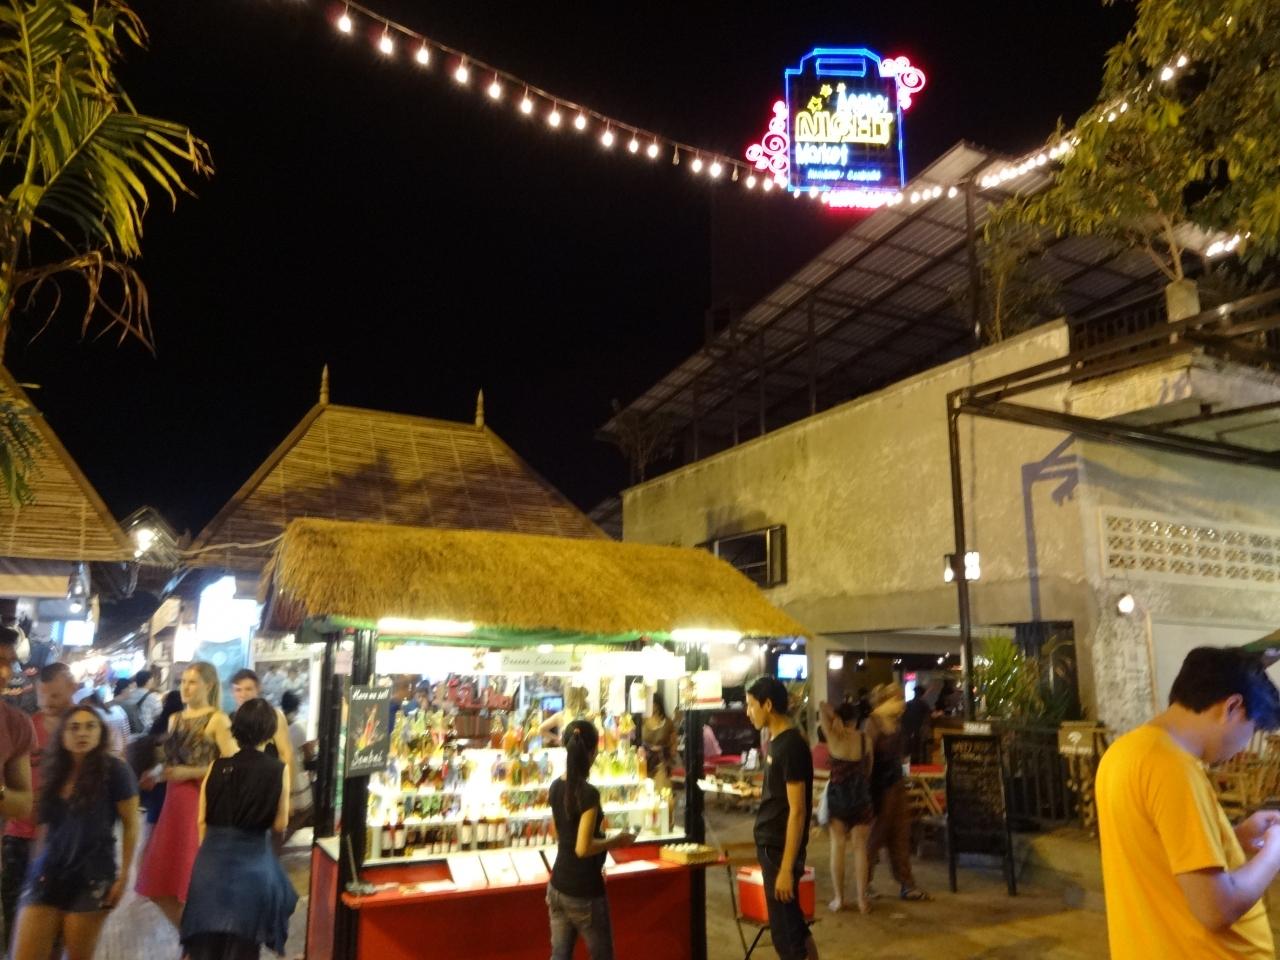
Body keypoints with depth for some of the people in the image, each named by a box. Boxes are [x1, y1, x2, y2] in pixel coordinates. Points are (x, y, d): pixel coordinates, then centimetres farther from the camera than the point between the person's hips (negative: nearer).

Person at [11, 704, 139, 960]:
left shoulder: (114, 771, -8)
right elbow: (45, 824, 11)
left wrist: (124, 875, -7)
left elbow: (130, 826, -5)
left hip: (92, 877, -4)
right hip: (47, 875, 4)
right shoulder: (53, 771, 6)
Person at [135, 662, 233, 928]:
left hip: (203, 803, -7)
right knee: (159, 879, 9)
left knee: (194, 881, -1)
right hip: (174, 801, 7)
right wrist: (157, 771, 1)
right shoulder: (175, 719, 13)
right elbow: (172, 760, 21)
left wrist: (189, 773, -17)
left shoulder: (218, 720, -7)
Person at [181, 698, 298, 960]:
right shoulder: (278, 770, -11)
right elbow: (279, 824, -6)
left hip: (212, 859, 3)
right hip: (252, 862, -2)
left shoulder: (218, 766, -3)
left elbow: (203, 820, 3)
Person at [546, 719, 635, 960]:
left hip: (557, 887, 7)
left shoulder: (556, 786, 2)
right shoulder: (589, 793, -22)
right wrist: (615, 841, -10)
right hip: (584, 893, -7)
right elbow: (583, 848, -23)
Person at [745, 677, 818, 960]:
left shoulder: (791, 746, -20)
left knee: (785, 934, 1)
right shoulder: (778, 740, 8)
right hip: (770, 845, 9)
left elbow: (797, 811, -22)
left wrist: (786, 868, -22)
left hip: (781, 849, -9)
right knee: (793, 925, 18)